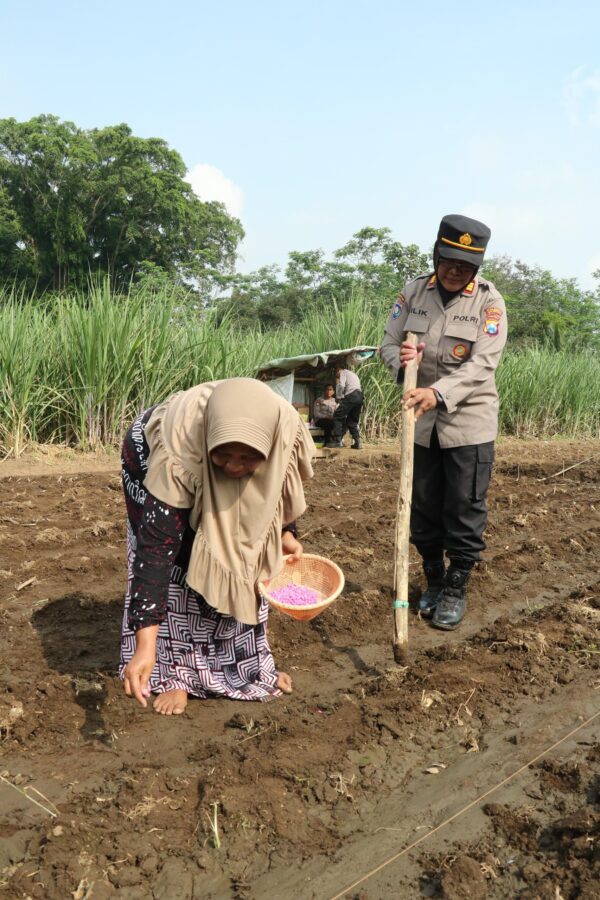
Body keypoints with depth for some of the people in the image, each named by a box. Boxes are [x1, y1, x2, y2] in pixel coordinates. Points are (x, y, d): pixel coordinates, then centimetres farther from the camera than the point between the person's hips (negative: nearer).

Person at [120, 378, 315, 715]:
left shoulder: (286, 430, -34)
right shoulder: (177, 451, -45)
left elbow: (282, 482, -7)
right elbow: (156, 547, -43)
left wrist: (285, 532, -8)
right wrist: (145, 645, -46)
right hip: (152, 457, -4)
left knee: (242, 563, 6)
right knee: (172, 566, -11)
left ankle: (247, 664, 25)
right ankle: (174, 671, 7)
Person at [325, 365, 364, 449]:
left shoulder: (344, 372, 10)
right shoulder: (354, 374, 35)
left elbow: (341, 385, -8)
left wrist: (338, 398, 2)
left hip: (351, 395, -8)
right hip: (359, 396, 8)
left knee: (338, 416, -4)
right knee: (352, 421, 14)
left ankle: (337, 440, -12)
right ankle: (357, 443, 5)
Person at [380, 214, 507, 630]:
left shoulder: (489, 301, -9)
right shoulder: (414, 292, 0)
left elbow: (482, 365, -19)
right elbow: (389, 343, 3)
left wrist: (439, 393, -35)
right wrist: (400, 360, -22)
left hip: (469, 422, -3)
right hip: (421, 422, 3)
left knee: (465, 513, 3)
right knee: (423, 510, 13)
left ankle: (456, 590, 22)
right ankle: (434, 581, 32)